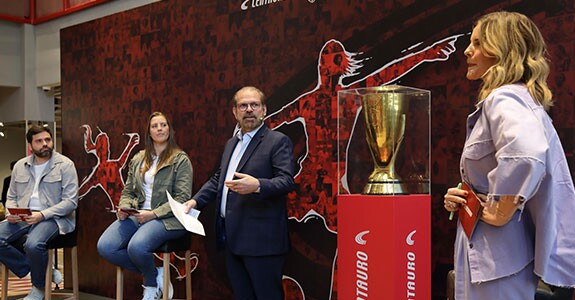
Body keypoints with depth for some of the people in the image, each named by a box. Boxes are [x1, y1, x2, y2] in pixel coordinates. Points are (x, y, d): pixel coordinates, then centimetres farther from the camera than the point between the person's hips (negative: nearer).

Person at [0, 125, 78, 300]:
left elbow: (70, 201, -9)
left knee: (33, 244, -34)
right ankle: (38, 272, -3)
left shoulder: (65, 165, -3)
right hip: (23, 217, 6)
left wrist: (43, 215, -21)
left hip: (54, 217, -5)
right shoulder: (20, 166, 14)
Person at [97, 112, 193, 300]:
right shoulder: (138, 159, 17)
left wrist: (153, 214, -18)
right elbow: (128, 191, 20)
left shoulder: (181, 160, 0)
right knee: (104, 247, -19)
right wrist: (123, 208, -4)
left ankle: (151, 282, 2)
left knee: (136, 247, -34)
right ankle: (155, 274, 0)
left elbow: (182, 198, -8)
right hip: (137, 215, 6)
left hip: (167, 219, -6)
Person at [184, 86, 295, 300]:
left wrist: (257, 185, -32)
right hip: (231, 236, 8)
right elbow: (217, 179, 27)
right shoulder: (231, 144, 19)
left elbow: (286, 180, -15)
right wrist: (196, 200, 14)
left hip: (261, 239, -7)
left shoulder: (278, 141, -5)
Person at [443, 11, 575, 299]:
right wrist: (463, 197, 7)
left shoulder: (504, 99, -18)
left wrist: (501, 213, -25)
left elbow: (526, 154, -39)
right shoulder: (520, 98, 15)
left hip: (498, 253, -10)